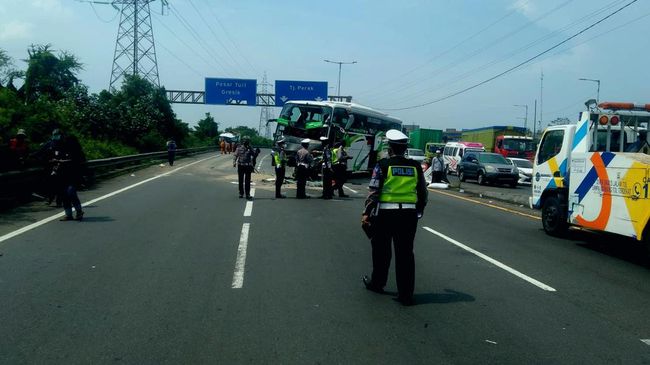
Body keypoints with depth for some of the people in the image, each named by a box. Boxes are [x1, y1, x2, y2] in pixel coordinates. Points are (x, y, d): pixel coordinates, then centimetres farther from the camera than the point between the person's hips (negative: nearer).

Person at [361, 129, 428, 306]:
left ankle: (377, 283, 31)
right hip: (409, 215, 3)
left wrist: (366, 213, -3)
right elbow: (423, 193, 11)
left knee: (381, 251, 15)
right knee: (405, 253, 5)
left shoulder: (383, 165, -7)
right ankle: (406, 295, 6)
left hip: (385, 213, -3)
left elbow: (374, 192, -9)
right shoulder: (415, 166, 5)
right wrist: (418, 212, 23)